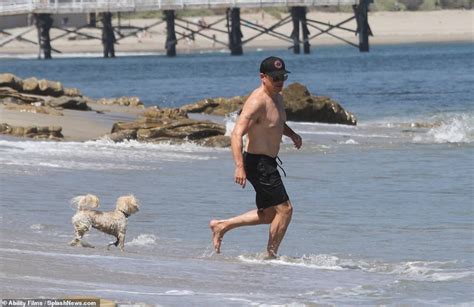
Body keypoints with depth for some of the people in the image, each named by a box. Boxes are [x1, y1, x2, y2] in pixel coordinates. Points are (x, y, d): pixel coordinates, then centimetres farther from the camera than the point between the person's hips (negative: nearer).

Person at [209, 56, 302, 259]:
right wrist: (239, 166, -37)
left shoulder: (277, 98, 10)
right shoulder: (257, 102, -20)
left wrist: (292, 134, 12)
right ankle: (271, 256, 4)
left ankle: (221, 226, 26)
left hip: (268, 163, 10)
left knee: (268, 215, 17)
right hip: (258, 163, -10)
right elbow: (237, 134, -27)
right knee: (284, 209, -7)